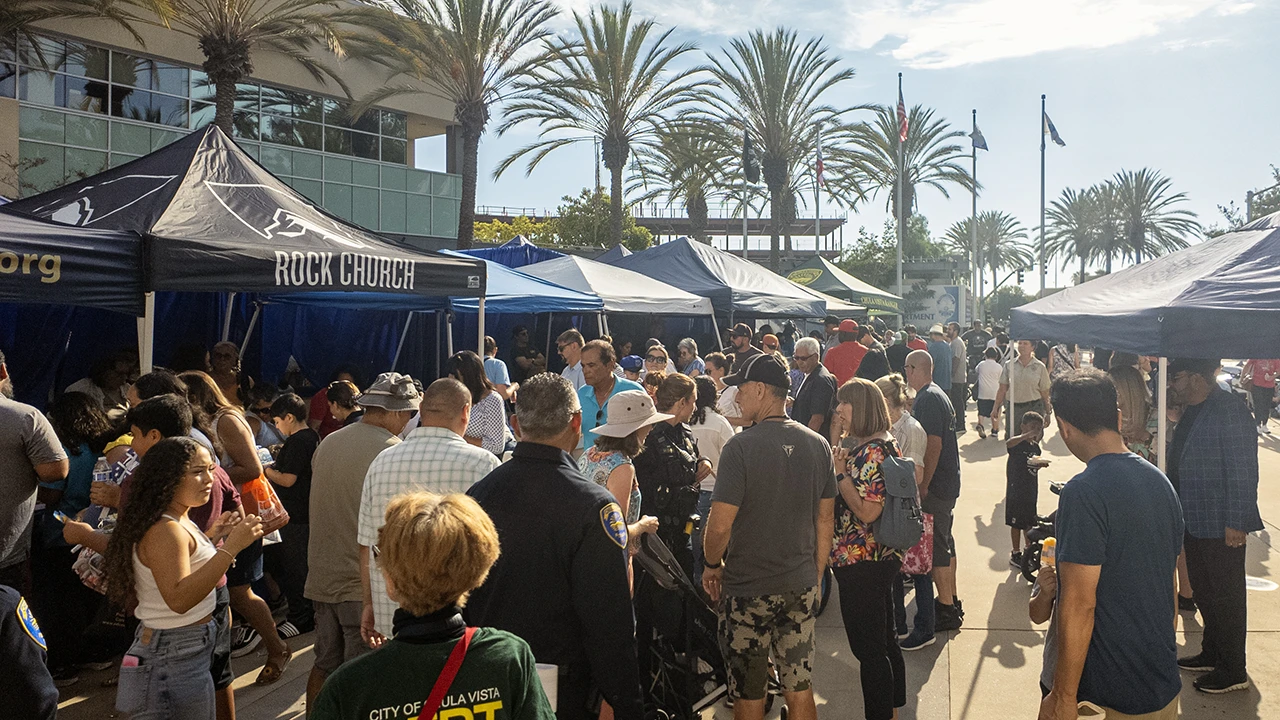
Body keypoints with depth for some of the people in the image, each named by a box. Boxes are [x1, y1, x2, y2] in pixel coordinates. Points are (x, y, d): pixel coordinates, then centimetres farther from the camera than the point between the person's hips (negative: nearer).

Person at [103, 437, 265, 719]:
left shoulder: (179, 522, 7)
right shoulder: (164, 530, -23)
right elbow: (178, 599, -32)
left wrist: (212, 537, 8)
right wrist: (230, 547, -35)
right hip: (175, 657, -10)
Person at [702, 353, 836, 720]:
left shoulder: (741, 446, -17)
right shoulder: (817, 444, 0)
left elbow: (720, 524, -19)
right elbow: (826, 520, 6)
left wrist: (711, 565, -1)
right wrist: (816, 577, 16)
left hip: (748, 589, -5)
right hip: (801, 586, 5)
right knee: (800, 690, 14)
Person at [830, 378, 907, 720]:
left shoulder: (871, 452, -21)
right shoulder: (887, 444, 10)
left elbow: (868, 512, -26)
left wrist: (840, 471, -19)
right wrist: (843, 466, 7)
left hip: (861, 563, -11)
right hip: (883, 557, 11)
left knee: (869, 649, 1)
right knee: (885, 641, 21)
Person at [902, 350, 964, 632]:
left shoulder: (927, 399, -18)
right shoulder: (939, 395, 14)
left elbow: (934, 444, -24)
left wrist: (923, 485, -20)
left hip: (935, 486, -11)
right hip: (948, 482, 11)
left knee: (937, 547, -3)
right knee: (945, 542, 19)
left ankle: (947, 611, 4)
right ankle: (952, 600, 30)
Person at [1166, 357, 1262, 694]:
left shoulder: (1229, 411, -19)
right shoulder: (1191, 411, 9)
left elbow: (1242, 471, -21)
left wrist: (1236, 522, -21)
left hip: (1220, 525, -9)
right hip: (1194, 521, 9)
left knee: (1226, 597, 4)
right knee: (1203, 592, 20)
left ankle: (1233, 672, 17)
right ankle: (1211, 654, 35)